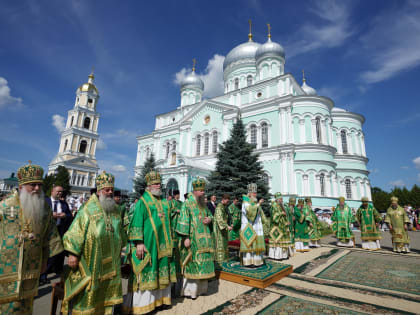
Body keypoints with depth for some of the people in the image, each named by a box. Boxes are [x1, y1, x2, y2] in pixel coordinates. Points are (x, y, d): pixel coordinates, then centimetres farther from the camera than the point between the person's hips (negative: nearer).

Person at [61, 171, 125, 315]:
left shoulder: (114, 209, 8)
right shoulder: (88, 209, -10)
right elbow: (77, 230, -12)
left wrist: (120, 248, 18)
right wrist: (73, 253, -16)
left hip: (110, 261, 6)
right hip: (90, 261, -5)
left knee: (107, 290, 16)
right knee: (87, 292, 5)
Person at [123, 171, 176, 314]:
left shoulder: (164, 202, 12)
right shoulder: (142, 201, -7)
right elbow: (137, 223, -11)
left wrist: (169, 241, 18)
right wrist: (138, 243, -18)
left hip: (162, 243, 6)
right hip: (148, 242, -6)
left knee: (161, 271, 14)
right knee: (145, 272, 2)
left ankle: (159, 298, 31)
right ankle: (139, 303, 17)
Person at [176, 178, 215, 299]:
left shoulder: (203, 204, 11)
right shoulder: (187, 204, -11)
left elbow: (209, 214, 22)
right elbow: (184, 221, -16)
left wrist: (210, 219, -2)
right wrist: (186, 237, -20)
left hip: (204, 239, 7)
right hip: (193, 239, -7)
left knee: (202, 261, 13)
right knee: (192, 262, 0)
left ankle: (200, 287, 29)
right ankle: (189, 289, 15)